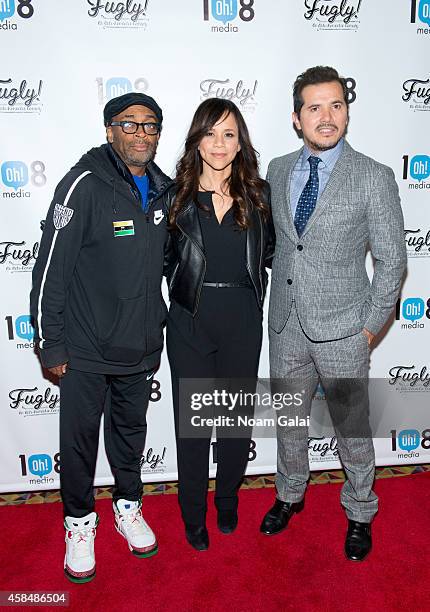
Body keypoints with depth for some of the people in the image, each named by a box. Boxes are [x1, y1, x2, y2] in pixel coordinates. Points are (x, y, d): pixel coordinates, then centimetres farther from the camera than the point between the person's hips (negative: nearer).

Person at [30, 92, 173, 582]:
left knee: (130, 428, 20)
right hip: (85, 348, -4)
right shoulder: (85, 184, -15)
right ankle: (79, 521, 34)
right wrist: (50, 344, -12)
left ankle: (128, 505, 43)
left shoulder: (163, 189, 3)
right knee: (79, 437, 10)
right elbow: (51, 268, -14)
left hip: (140, 345, 5)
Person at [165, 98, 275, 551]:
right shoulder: (177, 194, -2)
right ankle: (193, 514, 30)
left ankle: (227, 500, 38)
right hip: (189, 323, -1)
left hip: (242, 324, 1)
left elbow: (270, 254, 11)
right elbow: (162, 259, 7)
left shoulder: (257, 195, 1)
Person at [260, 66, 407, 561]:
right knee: (288, 419, 20)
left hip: (342, 331, -4)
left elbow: (391, 260, -6)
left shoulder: (374, 177, -10)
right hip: (286, 325, 4)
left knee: (352, 428, 12)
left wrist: (370, 326, -8)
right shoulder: (277, 171, 3)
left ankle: (359, 514, 36)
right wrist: (281, 296, 9)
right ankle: (290, 495, 44)